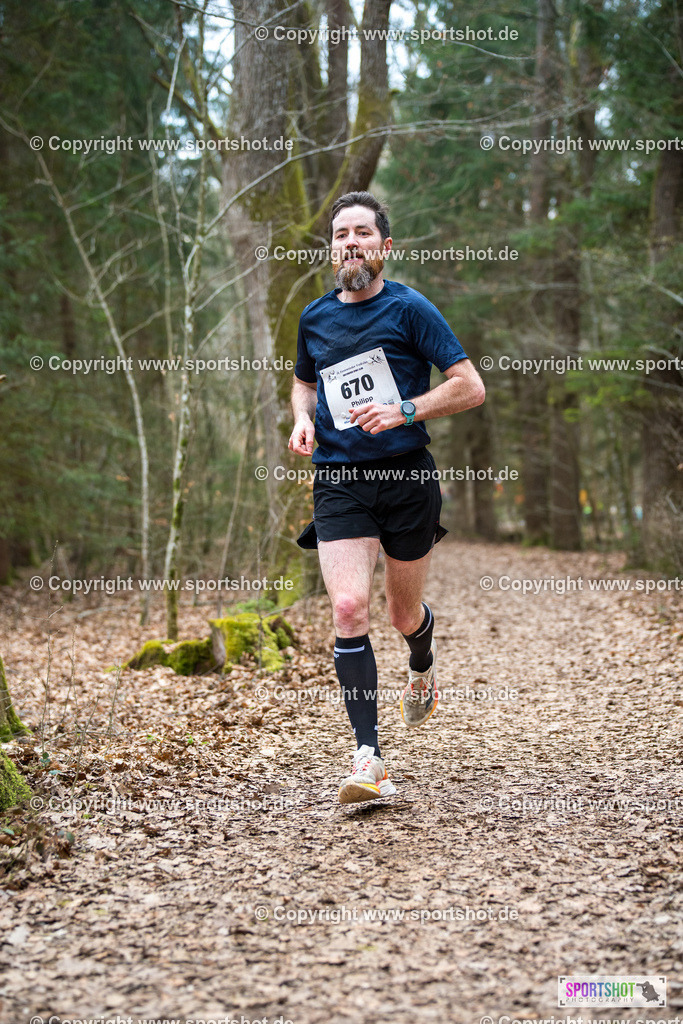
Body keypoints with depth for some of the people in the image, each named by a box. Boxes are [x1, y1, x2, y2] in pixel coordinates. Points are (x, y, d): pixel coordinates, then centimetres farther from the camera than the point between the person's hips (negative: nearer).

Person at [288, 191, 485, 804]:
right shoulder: (314, 318, 9)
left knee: (403, 614, 10)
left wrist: (404, 411, -18)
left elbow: (471, 387, -6)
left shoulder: (409, 308, -5)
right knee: (349, 609, -15)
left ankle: (423, 663, 49)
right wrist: (303, 420, 6)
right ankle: (368, 758, -12)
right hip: (339, 482, 2)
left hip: (408, 477, -2)